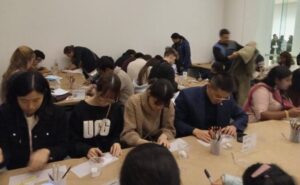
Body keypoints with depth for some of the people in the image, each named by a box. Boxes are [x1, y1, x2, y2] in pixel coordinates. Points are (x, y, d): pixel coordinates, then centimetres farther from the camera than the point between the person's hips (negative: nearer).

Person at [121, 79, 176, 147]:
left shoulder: (169, 105, -7)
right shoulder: (134, 102, -17)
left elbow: (170, 130, 0)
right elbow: (128, 133, -16)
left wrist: (164, 136, -22)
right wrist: (142, 142, -34)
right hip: (136, 146, -1)